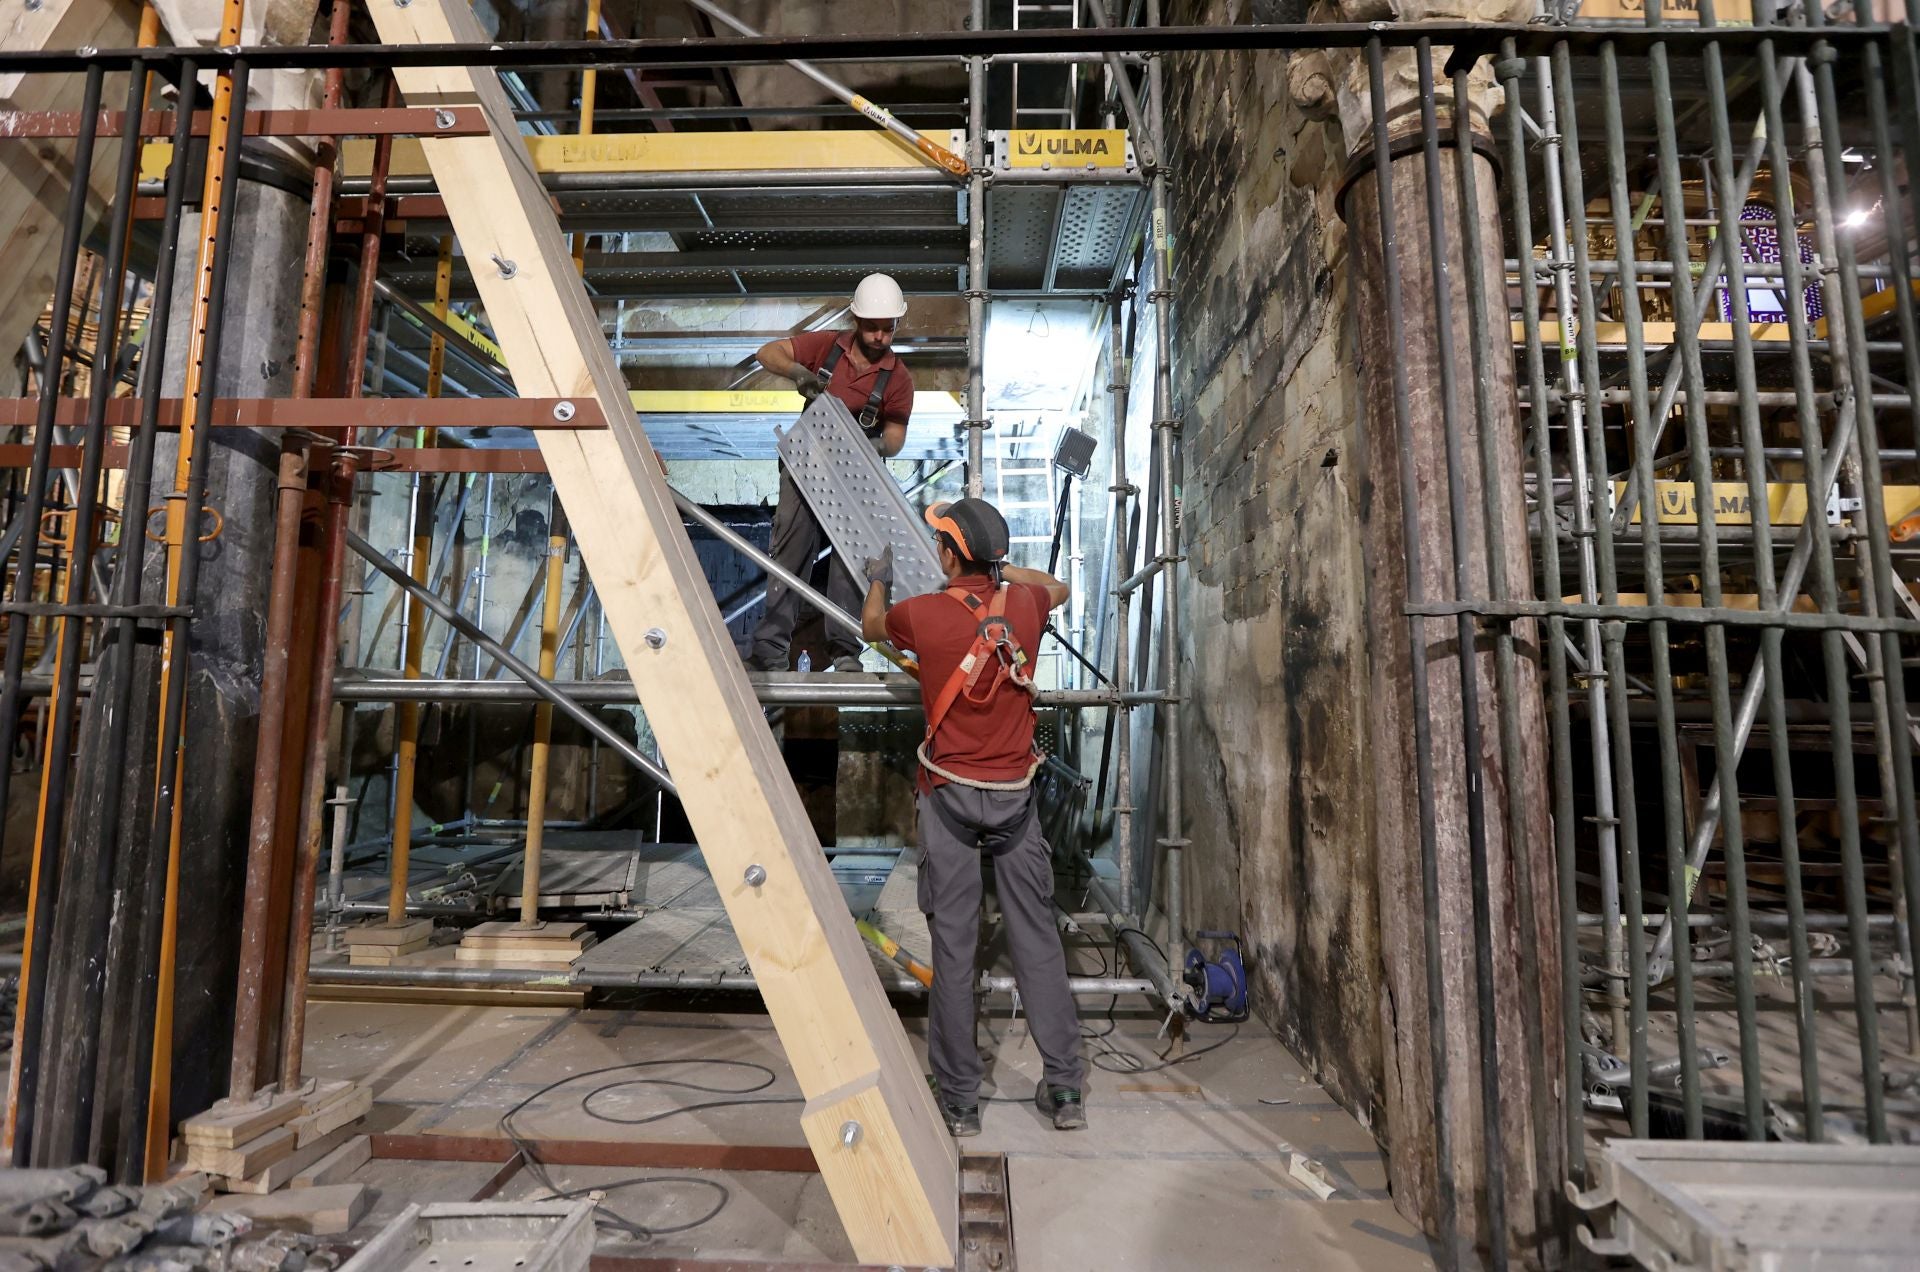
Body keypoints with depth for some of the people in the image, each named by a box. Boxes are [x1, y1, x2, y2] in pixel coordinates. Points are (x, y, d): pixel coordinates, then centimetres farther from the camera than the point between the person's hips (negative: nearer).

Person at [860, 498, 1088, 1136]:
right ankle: (1065, 1088, 19)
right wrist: (999, 565, 30)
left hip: (952, 795, -3)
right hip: (1015, 795, 3)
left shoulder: (924, 613, -10)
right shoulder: (1024, 604, -2)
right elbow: (1057, 586, 24)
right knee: (1037, 936, 10)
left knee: (952, 944, 5)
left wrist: (878, 580, 34)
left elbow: (871, 626, 14)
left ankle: (958, 1098, 16)